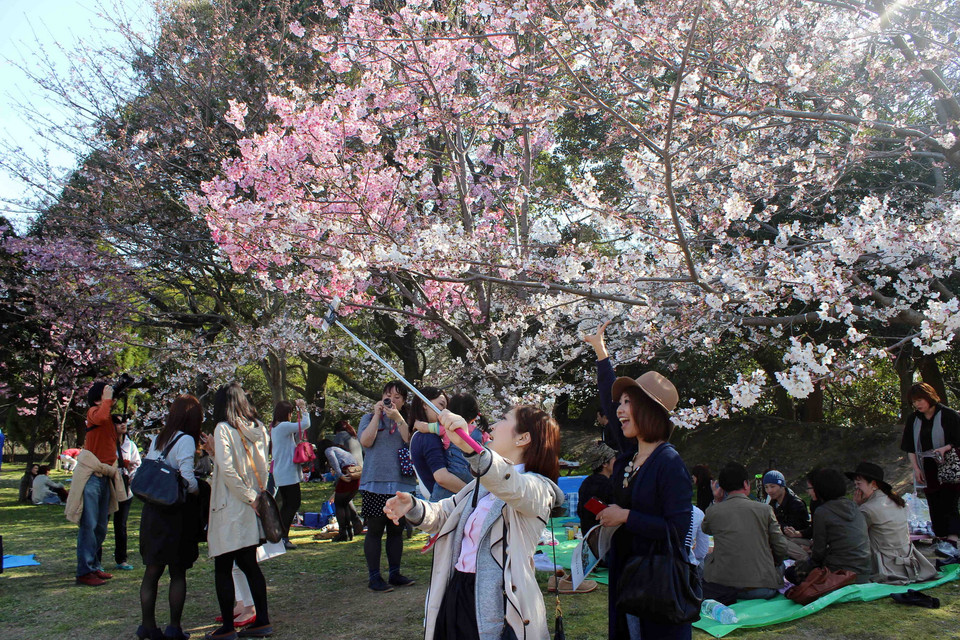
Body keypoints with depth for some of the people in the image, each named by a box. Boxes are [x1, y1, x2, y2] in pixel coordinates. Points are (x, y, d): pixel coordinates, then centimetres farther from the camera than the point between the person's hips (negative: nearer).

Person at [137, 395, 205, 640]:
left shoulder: (157, 440, 9)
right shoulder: (185, 440, -13)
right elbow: (188, 479, -19)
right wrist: (198, 492, -2)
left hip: (152, 510, 6)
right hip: (176, 512, -6)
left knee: (152, 570, 13)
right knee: (178, 572, 6)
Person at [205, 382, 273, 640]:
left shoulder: (223, 429, -11)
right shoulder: (258, 429, 8)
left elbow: (226, 468, -20)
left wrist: (248, 496, -14)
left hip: (230, 508, -6)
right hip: (250, 511, 7)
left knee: (223, 568, 3)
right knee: (249, 564, 13)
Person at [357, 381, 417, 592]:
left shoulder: (407, 421, 12)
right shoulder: (370, 418, 8)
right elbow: (366, 441, -10)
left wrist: (398, 419, -15)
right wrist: (377, 414, -11)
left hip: (402, 484, 2)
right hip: (375, 483, -2)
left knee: (396, 530, 10)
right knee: (375, 530, 0)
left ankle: (395, 573, 20)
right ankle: (374, 577, 7)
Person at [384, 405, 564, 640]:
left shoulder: (537, 487, -12)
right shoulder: (482, 484, 16)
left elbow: (512, 486, -36)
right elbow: (443, 515, 20)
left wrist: (469, 447, -53)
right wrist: (413, 506, -4)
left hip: (498, 605, -7)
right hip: (455, 595, 7)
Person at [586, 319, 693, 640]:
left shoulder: (669, 463, -17)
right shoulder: (630, 452, 4)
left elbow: (679, 530, -23)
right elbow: (609, 401, 15)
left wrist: (626, 517, -18)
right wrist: (600, 350, 21)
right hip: (624, 571, 7)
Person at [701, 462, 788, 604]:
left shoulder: (713, 511, -2)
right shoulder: (765, 509, -2)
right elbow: (781, 549, 2)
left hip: (722, 587, -1)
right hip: (763, 588, 2)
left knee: (708, 558, 29)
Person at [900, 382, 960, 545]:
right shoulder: (913, 420, 7)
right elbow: (909, 448, 10)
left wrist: (945, 448, -23)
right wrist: (916, 468, 1)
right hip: (926, 472, 4)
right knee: (935, 506, 5)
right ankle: (940, 539, 9)